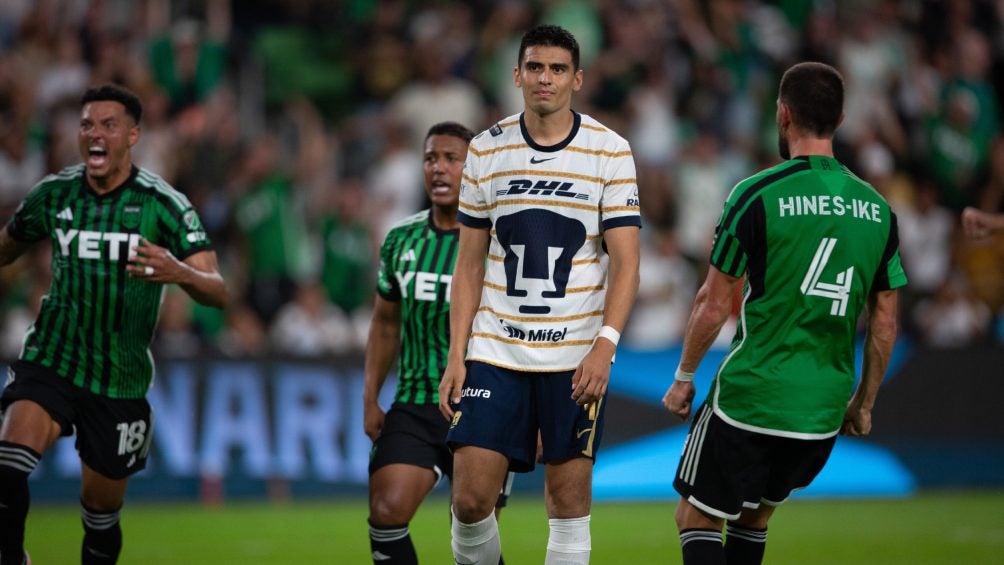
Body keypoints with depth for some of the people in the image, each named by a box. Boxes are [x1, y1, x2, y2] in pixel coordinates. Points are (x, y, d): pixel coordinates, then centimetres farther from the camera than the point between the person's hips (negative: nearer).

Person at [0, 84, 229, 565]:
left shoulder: (162, 204, -8)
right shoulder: (53, 195, 0)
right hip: (51, 360, 1)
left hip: (120, 379, -1)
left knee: (102, 510, 9)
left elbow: (219, 293, -16)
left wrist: (179, 273, -35)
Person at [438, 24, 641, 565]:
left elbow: (625, 261, -5)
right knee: (471, 497, -6)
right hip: (494, 351, 2)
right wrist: (456, 356, 2)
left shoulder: (610, 152, -3)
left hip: (576, 357, -2)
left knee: (569, 498, 2)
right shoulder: (486, 150, 5)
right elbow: (469, 263, 9)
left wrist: (605, 343, -19)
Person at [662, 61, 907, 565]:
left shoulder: (757, 196, -10)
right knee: (754, 517, 23)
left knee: (698, 518, 6)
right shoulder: (876, 209, 5)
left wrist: (684, 377, 5)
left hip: (748, 397, -5)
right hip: (822, 412, 5)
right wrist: (863, 404, 20)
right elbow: (884, 324, 9)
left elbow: (715, 303, -8)